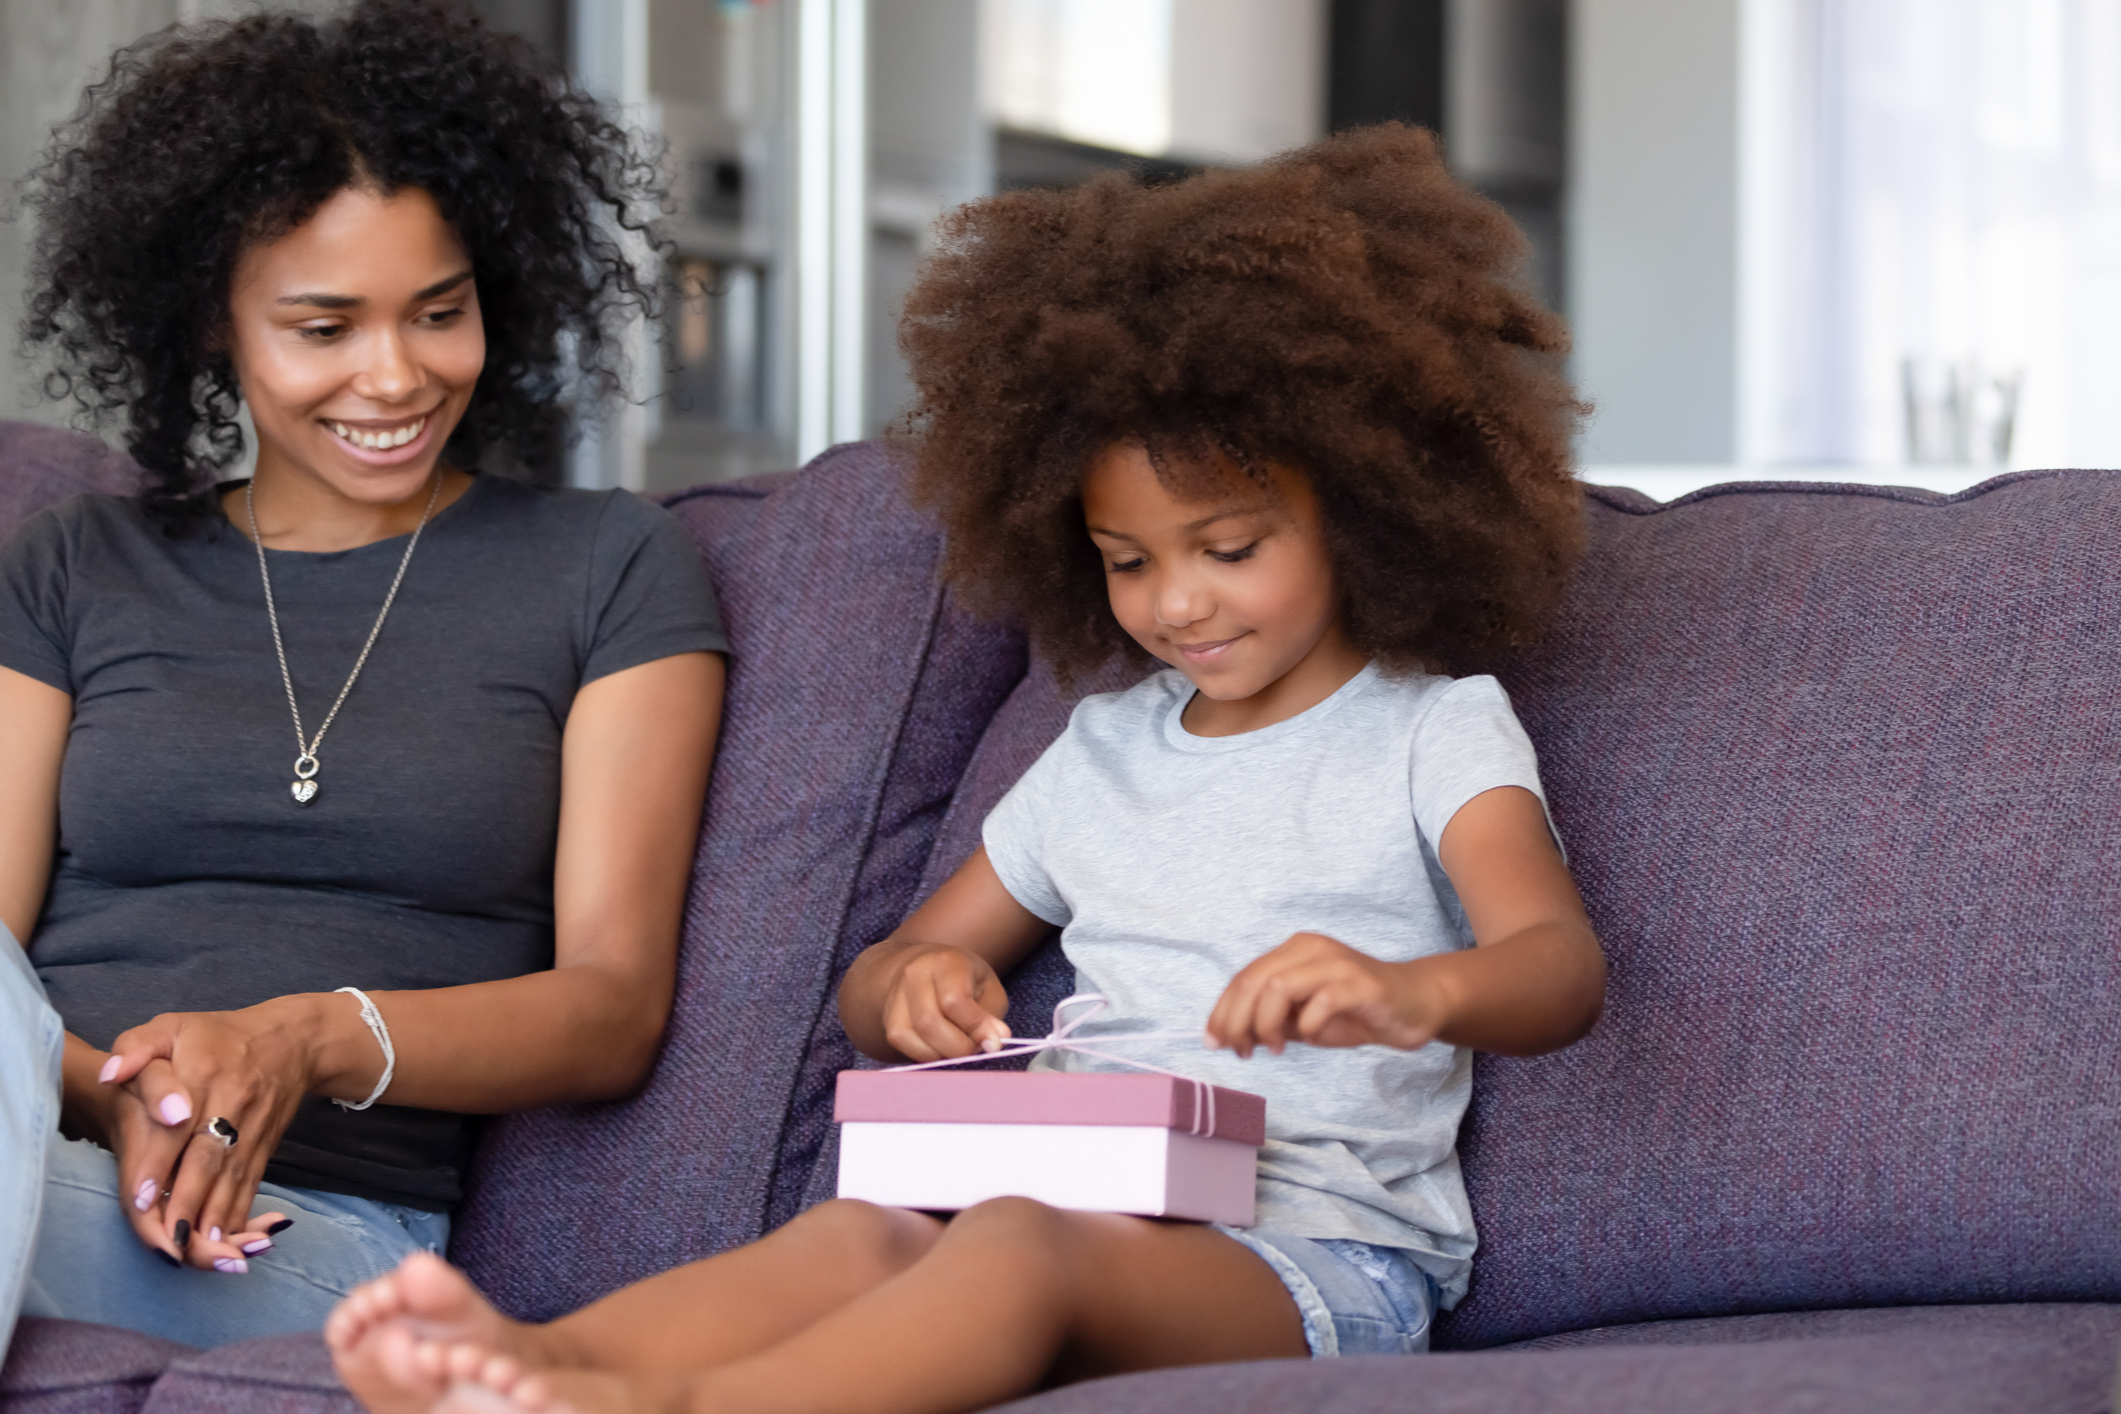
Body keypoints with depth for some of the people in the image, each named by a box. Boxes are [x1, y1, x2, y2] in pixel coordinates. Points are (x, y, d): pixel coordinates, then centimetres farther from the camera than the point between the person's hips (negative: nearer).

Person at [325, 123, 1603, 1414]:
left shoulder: (1433, 731, 10)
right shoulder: (1104, 751, 27)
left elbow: (1563, 970, -9)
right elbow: (873, 986, 30)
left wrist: (1412, 991, -35)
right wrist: (917, 987, 1)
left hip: (1321, 1263, -5)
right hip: (1080, 1199, 5)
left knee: (1026, 1246, -39)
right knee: (856, 1235, -31)